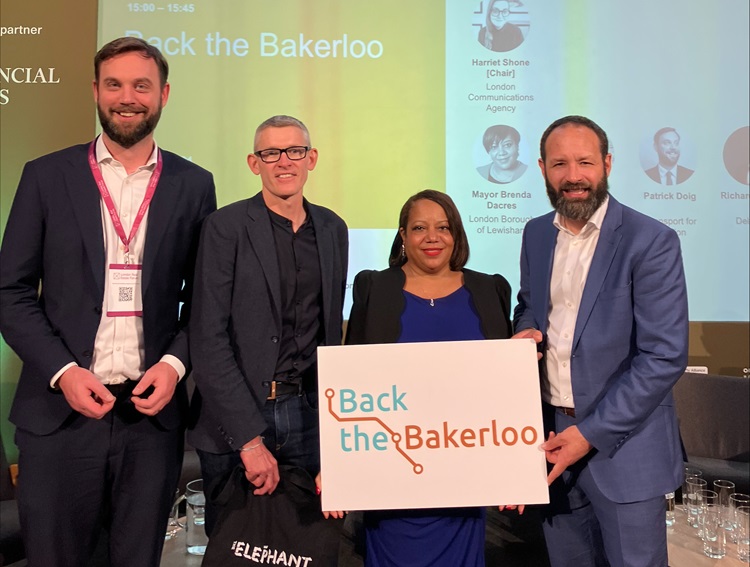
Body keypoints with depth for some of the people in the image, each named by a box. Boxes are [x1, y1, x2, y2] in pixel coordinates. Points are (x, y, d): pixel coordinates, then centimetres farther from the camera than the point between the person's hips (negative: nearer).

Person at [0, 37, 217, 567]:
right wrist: (62, 372, -9)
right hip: (61, 410, 0)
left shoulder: (194, 185, 5)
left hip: (152, 410, 1)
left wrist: (176, 363, -8)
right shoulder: (47, 176, 3)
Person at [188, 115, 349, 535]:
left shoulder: (333, 229, 9)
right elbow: (208, 338, -12)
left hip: (309, 416, 4)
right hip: (235, 421, -3)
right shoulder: (226, 227, -7)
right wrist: (250, 437, -18)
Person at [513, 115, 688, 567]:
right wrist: (525, 329, -4)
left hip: (622, 443, -5)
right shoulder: (537, 233, 5)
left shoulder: (651, 241, -14)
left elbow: (665, 356, -17)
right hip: (551, 434, 5)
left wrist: (592, 434, -18)